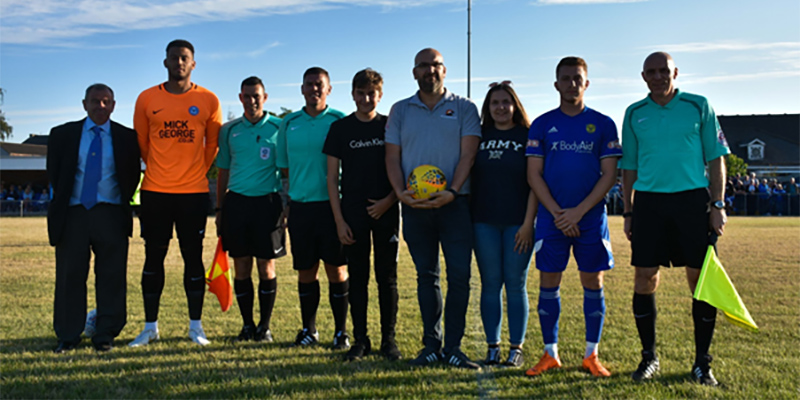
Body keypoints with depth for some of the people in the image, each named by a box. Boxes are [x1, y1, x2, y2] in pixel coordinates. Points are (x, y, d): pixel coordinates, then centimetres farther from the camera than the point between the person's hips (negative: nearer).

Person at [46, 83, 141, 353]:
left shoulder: (126, 138, 7)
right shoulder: (62, 135, 9)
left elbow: (132, 175, 8)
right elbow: (53, 172, 13)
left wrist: (122, 202, 0)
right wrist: (62, 202, 6)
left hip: (111, 215, -1)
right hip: (73, 214, 1)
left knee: (111, 277, 1)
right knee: (70, 275, 4)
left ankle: (105, 335, 12)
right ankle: (68, 336, 14)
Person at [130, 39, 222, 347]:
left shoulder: (208, 101, 2)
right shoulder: (147, 99, 4)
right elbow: (141, 143, 14)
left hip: (193, 193, -1)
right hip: (155, 191, 1)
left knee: (193, 257, 4)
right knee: (153, 256, 6)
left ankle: (196, 326, 14)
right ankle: (150, 327, 17)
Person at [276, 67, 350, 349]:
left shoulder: (340, 121, 2)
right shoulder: (289, 123, 11)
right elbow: (283, 165, 16)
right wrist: (291, 195, 6)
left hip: (332, 204, -3)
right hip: (300, 205, 3)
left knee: (336, 269, 0)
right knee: (306, 270, 9)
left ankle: (341, 331, 12)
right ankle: (308, 329, 22)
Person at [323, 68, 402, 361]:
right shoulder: (340, 128, 5)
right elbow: (332, 177, 4)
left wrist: (389, 200, -9)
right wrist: (339, 220, -2)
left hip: (385, 211, 0)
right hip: (353, 212, 0)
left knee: (387, 276, 3)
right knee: (357, 277, 4)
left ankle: (388, 340, 13)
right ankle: (360, 340, 14)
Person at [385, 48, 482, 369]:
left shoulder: (464, 108, 6)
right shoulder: (400, 110, 13)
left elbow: (468, 154, -3)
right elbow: (392, 156, 8)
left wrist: (452, 192, -17)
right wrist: (399, 192, -9)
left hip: (454, 204, -2)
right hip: (415, 206, 2)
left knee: (459, 275, -5)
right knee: (426, 276, 8)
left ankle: (453, 347, 5)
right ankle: (431, 345, 17)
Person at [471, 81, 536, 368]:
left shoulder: (528, 136, 2)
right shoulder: (479, 136, 10)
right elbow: (468, 176, 10)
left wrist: (528, 222, -10)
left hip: (518, 222, -2)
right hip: (485, 222, 2)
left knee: (516, 284, 2)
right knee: (490, 284, 5)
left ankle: (516, 349, 11)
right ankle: (492, 348, 14)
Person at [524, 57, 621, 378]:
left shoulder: (603, 124, 4)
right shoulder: (542, 124, 5)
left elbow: (609, 174, -1)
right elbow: (534, 174, 1)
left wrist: (578, 212, -12)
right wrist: (558, 214, -9)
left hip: (591, 216, 0)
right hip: (551, 217, 0)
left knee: (593, 283, 3)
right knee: (548, 283, 2)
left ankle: (591, 355, 15)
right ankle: (550, 354, 15)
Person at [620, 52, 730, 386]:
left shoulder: (698, 106, 5)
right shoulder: (634, 113, 10)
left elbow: (716, 158, 4)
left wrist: (718, 204, -4)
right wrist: (628, 211, 8)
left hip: (693, 199, -1)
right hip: (649, 201, 2)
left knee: (701, 279, -1)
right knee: (645, 280, 0)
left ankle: (702, 362, 12)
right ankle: (649, 357, 16)